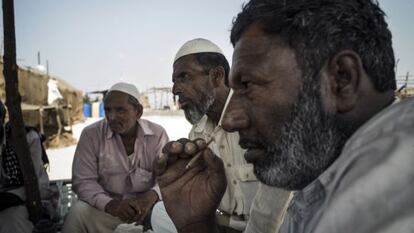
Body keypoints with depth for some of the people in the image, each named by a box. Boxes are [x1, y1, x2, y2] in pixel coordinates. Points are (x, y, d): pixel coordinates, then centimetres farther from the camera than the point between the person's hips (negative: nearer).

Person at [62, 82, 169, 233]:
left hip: (148, 208, 1)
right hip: (107, 209, 0)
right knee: (78, 212, -28)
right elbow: (83, 181, -9)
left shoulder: (157, 134, -4)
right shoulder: (91, 134, -5)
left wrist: (152, 195, -30)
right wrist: (109, 204, -28)